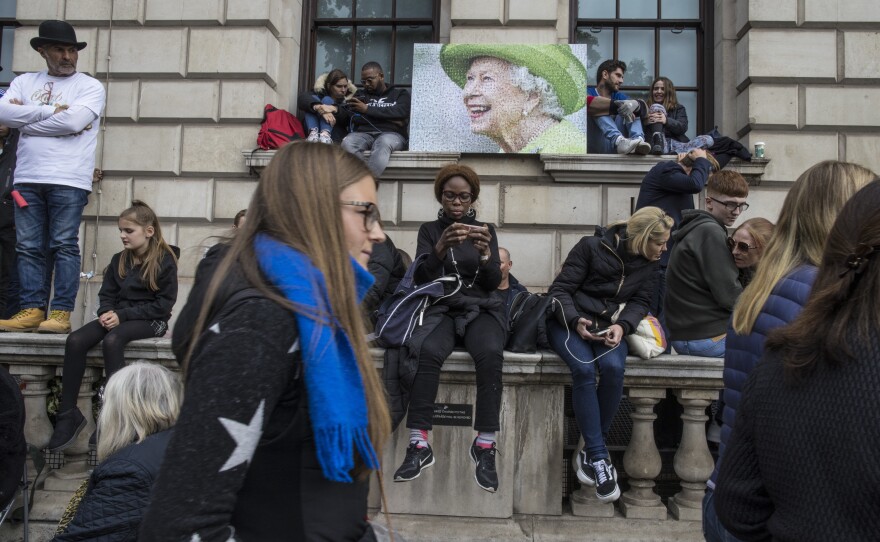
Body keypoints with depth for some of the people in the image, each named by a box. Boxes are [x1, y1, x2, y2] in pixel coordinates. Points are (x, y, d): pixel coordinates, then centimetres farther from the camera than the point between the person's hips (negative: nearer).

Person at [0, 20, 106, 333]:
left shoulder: (90, 86, 4)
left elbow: (73, 122, -11)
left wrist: (26, 118, 0)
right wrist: (51, 110, -6)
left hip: (69, 180, -4)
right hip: (27, 178, 4)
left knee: (64, 246, -5)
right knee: (29, 247, 3)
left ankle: (61, 313, -3)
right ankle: (32, 309, 8)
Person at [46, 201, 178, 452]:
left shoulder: (165, 261, -8)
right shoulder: (119, 260, 12)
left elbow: (163, 305, -12)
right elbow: (106, 294, 14)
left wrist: (123, 315, -18)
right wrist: (107, 313, -11)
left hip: (151, 320, -6)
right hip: (119, 317, 6)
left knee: (111, 341, -35)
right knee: (75, 340, -21)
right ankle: (68, 413, -15)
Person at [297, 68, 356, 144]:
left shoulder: (350, 97, 8)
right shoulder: (320, 92, 10)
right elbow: (302, 98, -13)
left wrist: (335, 109, -32)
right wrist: (318, 107, -35)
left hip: (336, 136, -1)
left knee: (327, 100, -13)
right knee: (313, 98, -12)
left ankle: (325, 134, -40)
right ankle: (313, 133, -37)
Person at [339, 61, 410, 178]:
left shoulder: (400, 93, 21)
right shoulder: (360, 96, 26)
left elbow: (400, 112, 0)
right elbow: (342, 117, 11)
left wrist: (367, 109, 1)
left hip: (391, 134, -2)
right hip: (363, 133, 2)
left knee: (383, 143, -38)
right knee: (348, 142, -33)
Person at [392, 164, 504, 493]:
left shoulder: (486, 230, 14)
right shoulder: (429, 230, 13)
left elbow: (492, 283, 3)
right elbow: (420, 278, -2)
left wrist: (485, 253, -17)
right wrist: (440, 248, -20)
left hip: (479, 308, 1)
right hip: (440, 308, 0)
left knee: (491, 354, -35)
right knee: (427, 351, -36)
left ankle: (485, 446, -28)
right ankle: (419, 445, -31)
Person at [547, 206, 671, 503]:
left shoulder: (649, 263, 6)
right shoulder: (591, 247, -9)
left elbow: (640, 302, 6)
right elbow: (560, 289, -9)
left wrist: (622, 325, -16)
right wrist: (576, 321, -26)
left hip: (609, 325, 3)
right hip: (570, 321, -3)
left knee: (613, 367, -30)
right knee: (584, 369, -33)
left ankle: (590, 452, -16)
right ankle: (599, 456, -25)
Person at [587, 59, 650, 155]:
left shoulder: (619, 97, 21)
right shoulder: (588, 93, 10)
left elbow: (643, 110, 3)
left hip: (615, 151, 4)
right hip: (593, 151, -3)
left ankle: (638, 140, -32)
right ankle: (619, 140, -42)